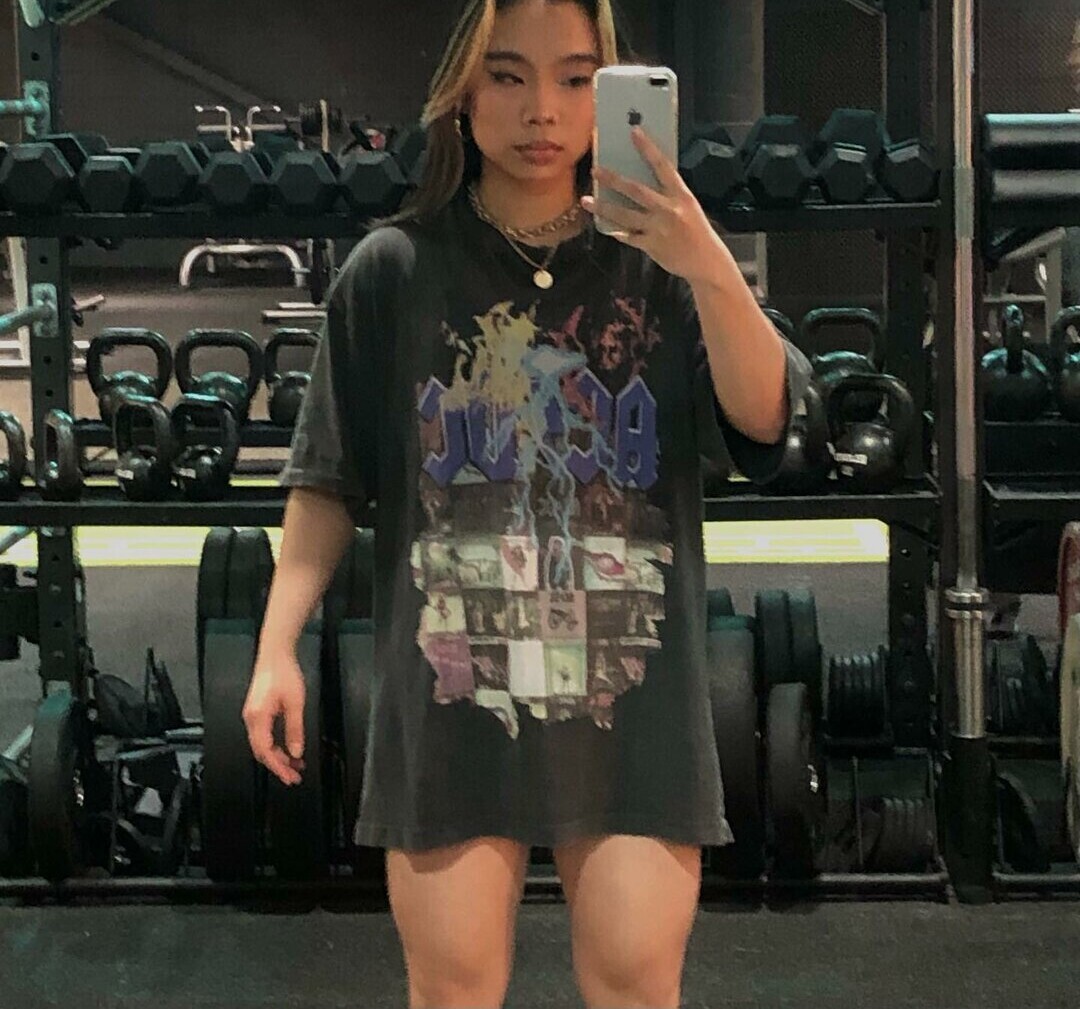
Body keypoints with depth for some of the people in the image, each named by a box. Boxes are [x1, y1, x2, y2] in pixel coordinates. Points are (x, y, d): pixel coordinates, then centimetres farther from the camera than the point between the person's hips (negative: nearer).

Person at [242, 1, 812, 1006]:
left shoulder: (655, 264, 4)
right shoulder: (393, 270, 3)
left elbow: (761, 419, -9)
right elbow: (330, 481, 6)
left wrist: (710, 269, -24)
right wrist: (276, 648, -1)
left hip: (629, 688, 0)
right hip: (449, 683, 0)